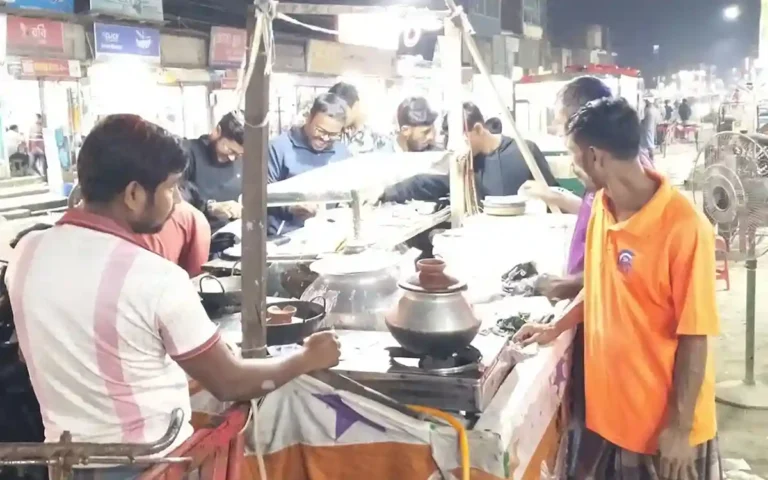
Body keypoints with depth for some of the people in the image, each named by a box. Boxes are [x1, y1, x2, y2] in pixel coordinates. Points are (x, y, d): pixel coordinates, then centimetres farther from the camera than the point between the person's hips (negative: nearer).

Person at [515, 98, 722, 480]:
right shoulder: (602, 206, -2)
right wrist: (556, 328, 15)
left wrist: (679, 427, -15)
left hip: (665, 425, -6)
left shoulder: (684, 227, -24)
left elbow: (694, 336, -19)